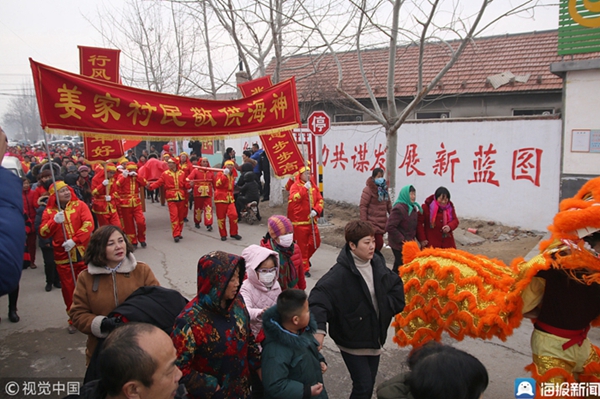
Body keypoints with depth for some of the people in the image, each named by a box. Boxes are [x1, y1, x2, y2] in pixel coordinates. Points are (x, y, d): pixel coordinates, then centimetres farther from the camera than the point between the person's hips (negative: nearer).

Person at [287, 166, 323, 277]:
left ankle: (305, 258, 38)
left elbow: (320, 200, 7)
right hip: (300, 222, -6)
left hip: (312, 221, 6)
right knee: (302, 245, 1)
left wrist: (316, 210, -11)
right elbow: (294, 198, -24)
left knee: (316, 242, 12)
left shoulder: (313, 186, 11)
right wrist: (305, 188, -27)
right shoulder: (295, 186, -7)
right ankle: (305, 268, 12)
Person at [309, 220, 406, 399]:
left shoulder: (377, 263, -4)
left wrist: (388, 305, -5)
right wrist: (318, 329, -43)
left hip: (375, 337, 6)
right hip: (352, 342, -6)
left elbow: (396, 285, 9)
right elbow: (319, 297, -32)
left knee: (369, 384, 18)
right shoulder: (341, 272, -24)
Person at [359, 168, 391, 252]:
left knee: (378, 243, 13)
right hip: (372, 224, -7)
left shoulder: (384, 189, 11)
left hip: (382, 224, 7)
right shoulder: (368, 190, -13)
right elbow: (363, 207, -15)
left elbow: (388, 205, 18)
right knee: (379, 243, -11)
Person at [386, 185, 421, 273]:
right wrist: (401, 240, -18)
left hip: (409, 243, 8)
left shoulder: (413, 208, 11)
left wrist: (413, 237, 5)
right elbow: (390, 227, -23)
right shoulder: (398, 208, -19)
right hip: (399, 245, -8)